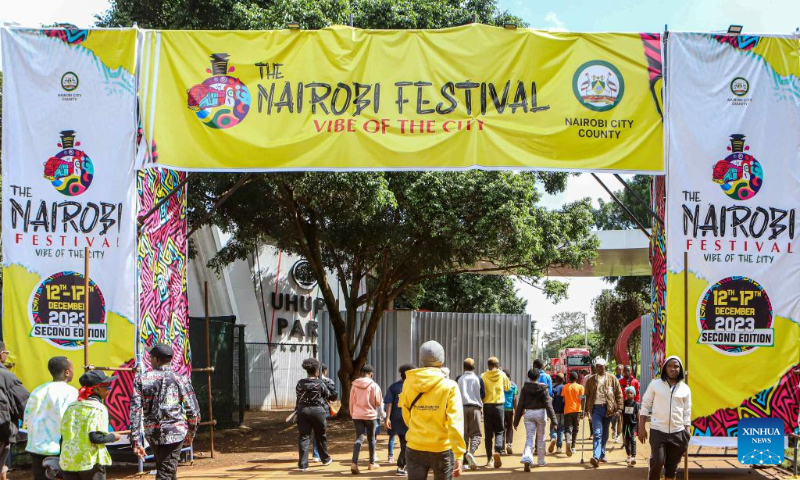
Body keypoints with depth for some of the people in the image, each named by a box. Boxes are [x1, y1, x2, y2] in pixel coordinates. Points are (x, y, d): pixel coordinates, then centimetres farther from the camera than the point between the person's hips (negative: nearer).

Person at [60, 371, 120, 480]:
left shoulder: (72, 406, 9)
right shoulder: (98, 408, -11)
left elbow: (63, 434, 10)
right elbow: (95, 437, -20)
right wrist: (113, 437, -2)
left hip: (68, 462, 6)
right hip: (90, 462, -6)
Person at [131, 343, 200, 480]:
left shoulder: (141, 379, 0)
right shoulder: (180, 379, -2)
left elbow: (135, 411, -7)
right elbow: (193, 411, -2)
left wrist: (135, 441, -5)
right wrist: (191, 433, 15)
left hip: (152, 433, 3)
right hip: (175, 433, -3)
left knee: (162, 467, 24)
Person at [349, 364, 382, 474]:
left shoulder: (355, 385, 0)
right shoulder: (374, 385, -10)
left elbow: (351, 401, 7)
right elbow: (378, 402, -7)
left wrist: (352, 413, 20)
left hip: (357, 415, 2)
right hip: (370, 415, -2)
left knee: (359, 438, -2)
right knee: (371, 439, 14)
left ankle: (354, 463, -21)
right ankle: (372, 463, 23)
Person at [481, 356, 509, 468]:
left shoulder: (483, 376, -5)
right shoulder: (502, 375, -2)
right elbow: (508, 387, 13)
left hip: (487, 405, 0)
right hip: (499, 405, 0)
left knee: (488, 433, 8)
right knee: (499, 431, 8)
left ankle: (489, 458, 8)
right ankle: (497, 451, -18)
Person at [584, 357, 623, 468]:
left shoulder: (612, 379, 5)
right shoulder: (591, 380, 7)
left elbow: (618, 395, 4)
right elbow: (587, 395, 10)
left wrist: (618, 409, -4)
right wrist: (587, 409, -1)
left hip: (608, 409, 1)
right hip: (596, 409, -1)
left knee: (604, 434, 11)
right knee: (597, 433, -13)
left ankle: (602, 454, 25)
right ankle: (596, 457, -24)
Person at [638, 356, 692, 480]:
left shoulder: (685, 389, 6)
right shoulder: (655, 384, 0)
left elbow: (687, 413, 10)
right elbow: (645, 406, 3)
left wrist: (688, 434, 3)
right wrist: (641, 428, -3)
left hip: (677, 433, 2)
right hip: (658, 431, -2)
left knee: (672, 465, 7)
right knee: (657, 461, -12)